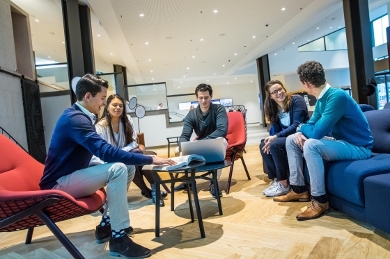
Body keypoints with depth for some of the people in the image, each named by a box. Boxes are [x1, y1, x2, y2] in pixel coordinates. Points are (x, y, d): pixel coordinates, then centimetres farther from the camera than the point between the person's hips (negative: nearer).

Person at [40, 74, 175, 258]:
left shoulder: (80, 116, 9)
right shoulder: (75, 118, -22)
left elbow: (100, 152, 13)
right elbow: (106, 151, -32)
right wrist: (150, 159, -29)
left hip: (73, 176, 9)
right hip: (59, 184, -9)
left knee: (128, 167, 1)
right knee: (118, 169, -28)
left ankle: (107, 224, 8)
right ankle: (118, 238, -20)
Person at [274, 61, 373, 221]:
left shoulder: (337, 96, -25)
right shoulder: (321, 99, 3)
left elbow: (317, 132, -29)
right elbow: (312, 124, 12)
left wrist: (301, 127, -8)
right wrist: (300, 133, -11)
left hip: (358, 147, -9)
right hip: (339, 141, 9)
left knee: (311, 144, -34)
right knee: (292, 140, 5)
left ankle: (320, 201, -20)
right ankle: (299, 190, 8)